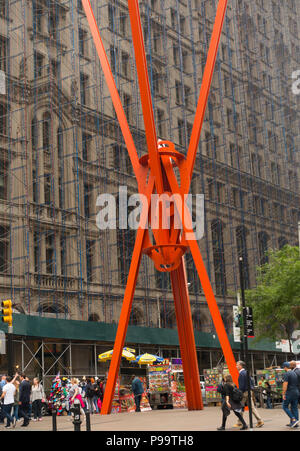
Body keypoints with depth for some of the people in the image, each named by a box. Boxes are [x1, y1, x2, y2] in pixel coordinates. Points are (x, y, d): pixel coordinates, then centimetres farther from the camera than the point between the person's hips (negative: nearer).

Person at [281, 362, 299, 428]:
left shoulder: (286, 374, -12)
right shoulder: (295, 373, 13)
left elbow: (285, 385, -18)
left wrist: (283, 394, -15)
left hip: (289, 393, -8)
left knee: (285, 406, 1)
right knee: (294, 408, 8)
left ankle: (294, 419, -11)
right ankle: (294, 423, 8)